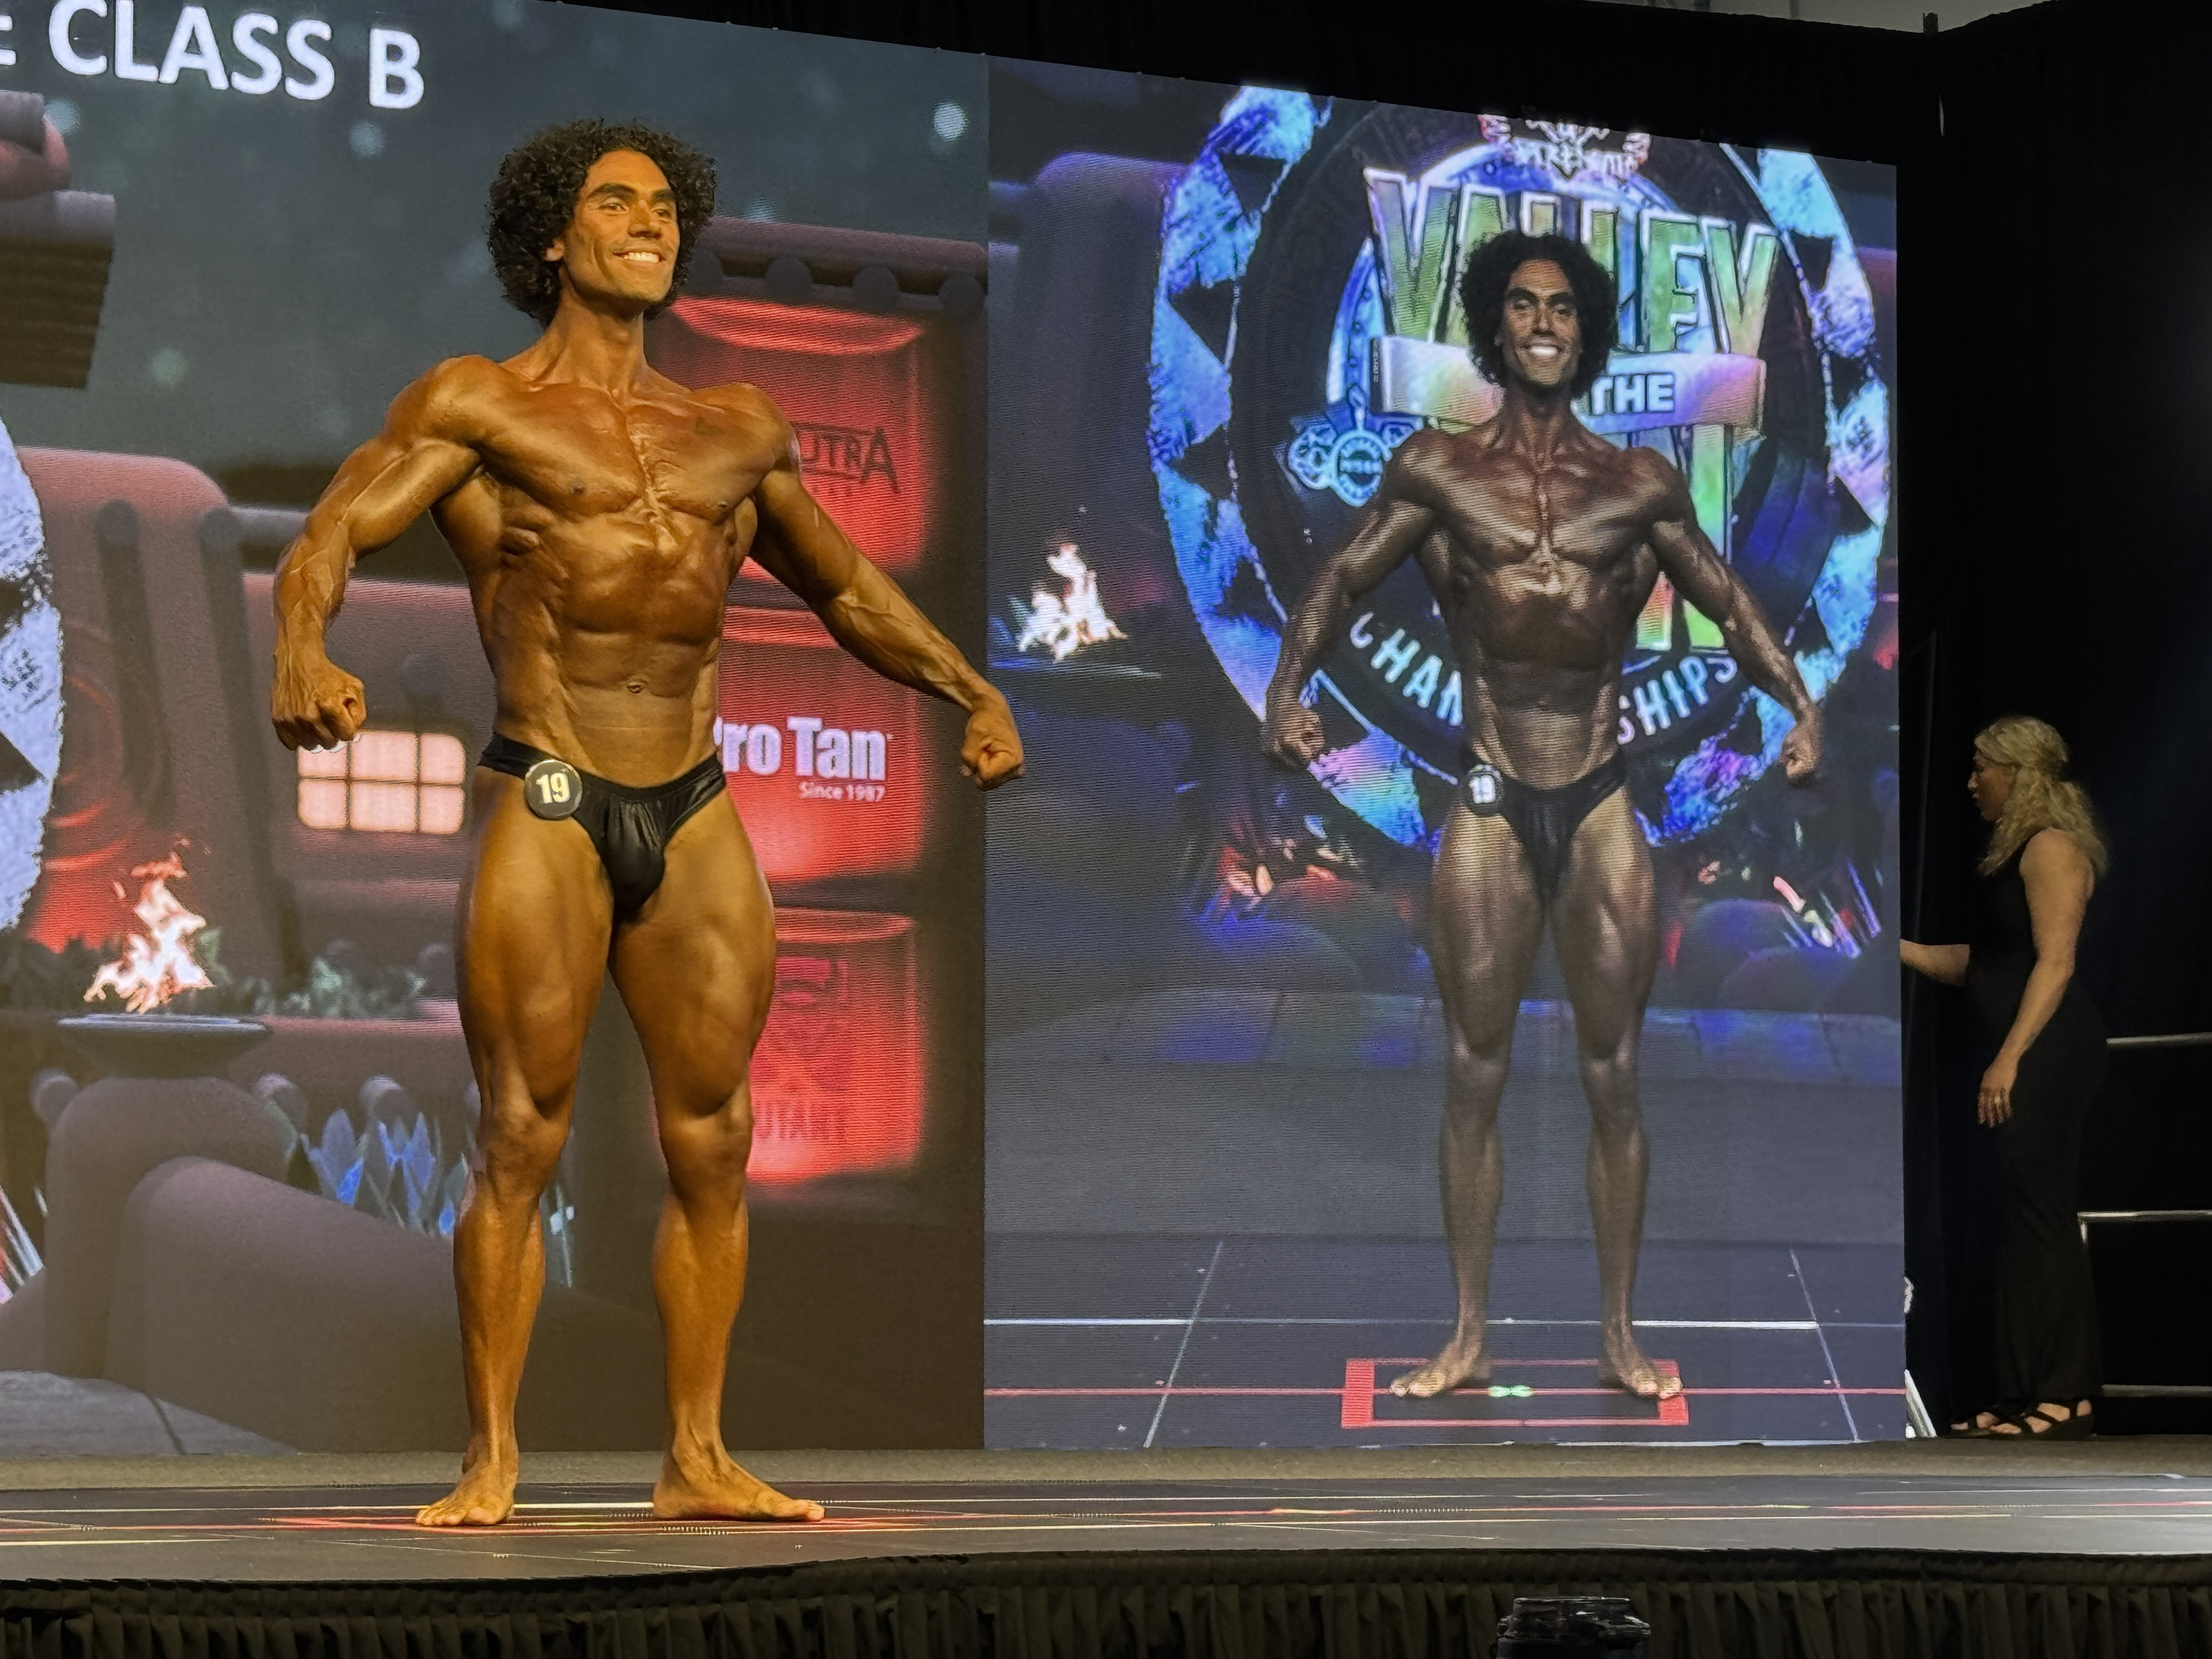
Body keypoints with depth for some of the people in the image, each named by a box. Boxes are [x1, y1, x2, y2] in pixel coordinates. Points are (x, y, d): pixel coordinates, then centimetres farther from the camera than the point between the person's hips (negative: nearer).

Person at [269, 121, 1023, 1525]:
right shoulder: (478, 407, 5)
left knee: (713, 1144, 3)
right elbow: (334, 532, -7)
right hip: (548, 810, -4)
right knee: (523, 1142, -4)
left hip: (697, 815, 5)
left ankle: (697, 1460, 10)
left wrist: (970, 689, 16)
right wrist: (302, 656, -27)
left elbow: (845, 587, 29)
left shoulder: (735, 431, 18)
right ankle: (493, 1462, 2)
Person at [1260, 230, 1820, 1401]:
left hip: (1602, 809, 1)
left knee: (1613, 1077, 4)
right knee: (1475, 1075, 3)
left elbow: (1729, 605, 13)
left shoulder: (1639, 484, 9)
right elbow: (1340, 582, 5)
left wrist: (1800, 704, -1)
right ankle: (1469, 1336, 11)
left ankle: (1620, 1332, 13)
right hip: (1491, 810, -1)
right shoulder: (1437, 470, 6)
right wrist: (1288, 689, -12)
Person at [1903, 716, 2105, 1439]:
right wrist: (1893, 946, 19)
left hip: (2048, 1052, -10)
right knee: (2025, 1217, 8)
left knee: (2035, 1212, -10)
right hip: (2026, 1060, 10)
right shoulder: (2014, 853, 20)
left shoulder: (2051, 848, -10)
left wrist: (2009, 1059, -24)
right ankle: (2038, 1397, 10)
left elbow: (2055, 960, -18)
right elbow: (1976, 963, 22)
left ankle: (2062, 1399, -9)